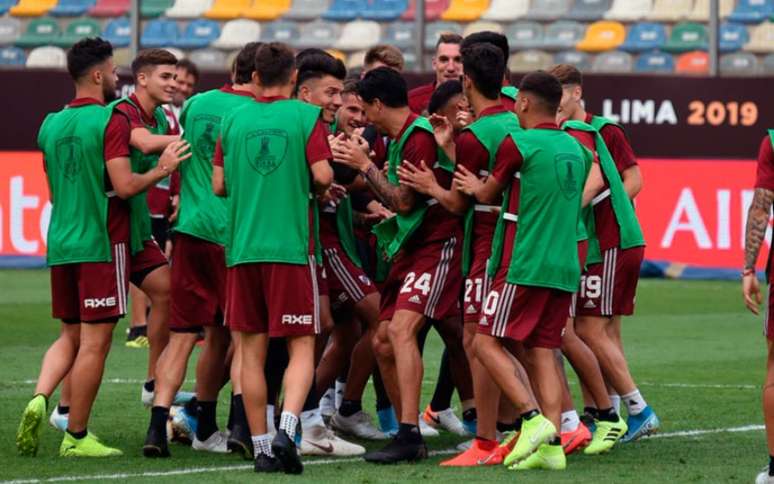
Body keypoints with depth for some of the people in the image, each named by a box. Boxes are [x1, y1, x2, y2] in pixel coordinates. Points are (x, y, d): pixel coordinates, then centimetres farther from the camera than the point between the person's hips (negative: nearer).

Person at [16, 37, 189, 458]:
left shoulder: (51, 124, 11)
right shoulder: (111, 120, -11)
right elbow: (124, 186, -18)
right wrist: (163, 169, -4)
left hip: (60, 244, 7)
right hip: (101, 244, -7)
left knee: (70, 336, 17)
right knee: (94, 343, 0)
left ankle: (39, 399, -8)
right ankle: (76, 437, 2)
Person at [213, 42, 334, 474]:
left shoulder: (234, 120, 7)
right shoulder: (306, 116, -3)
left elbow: (219, 185, 8)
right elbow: (322, 176, -11)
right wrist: (318, 184, 11)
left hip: (242, 248, 3)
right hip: (291, 247, -3)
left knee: (252, 351, 8)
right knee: (302, 347, 2)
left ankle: (262, 447, 7)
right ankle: (287, 429, -19)